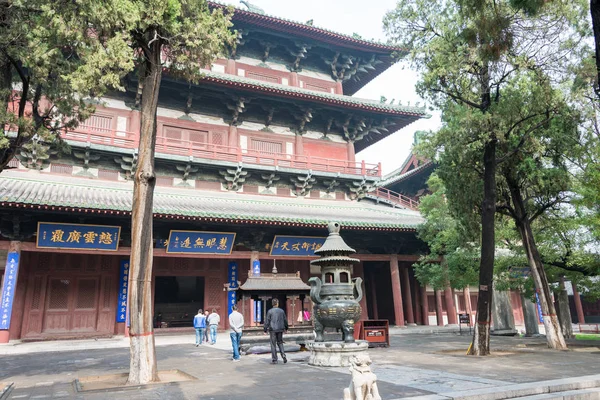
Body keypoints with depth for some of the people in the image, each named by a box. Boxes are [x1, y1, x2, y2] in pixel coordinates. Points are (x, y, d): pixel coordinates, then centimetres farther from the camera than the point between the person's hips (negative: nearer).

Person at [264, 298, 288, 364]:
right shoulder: (281, 311, 3)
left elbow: (267, 321, -7)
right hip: (280, 329, 3)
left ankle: (274, 359, 6)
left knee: (273, 344, 4)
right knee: (280, 343, 15)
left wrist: (265, 330, -1)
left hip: (273, 329, -3)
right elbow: (285, 320, 10)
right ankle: (283, 355, -4)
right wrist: (286, 328, 25)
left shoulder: (270, 311, -6)